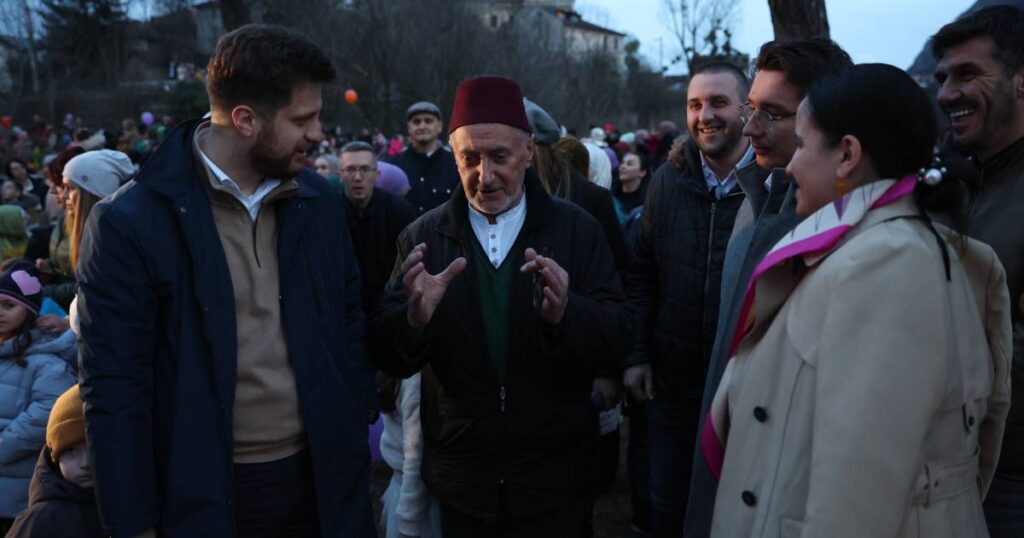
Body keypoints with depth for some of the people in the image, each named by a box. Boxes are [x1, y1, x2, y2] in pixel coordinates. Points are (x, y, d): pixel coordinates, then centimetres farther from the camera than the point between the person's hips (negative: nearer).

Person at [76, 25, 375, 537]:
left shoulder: (321, 204, 0)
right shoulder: (129, 222, -13)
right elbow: (114, 390, -10)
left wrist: (359, 437, 5)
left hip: (321, 480, 4)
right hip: (202, 495, -3)